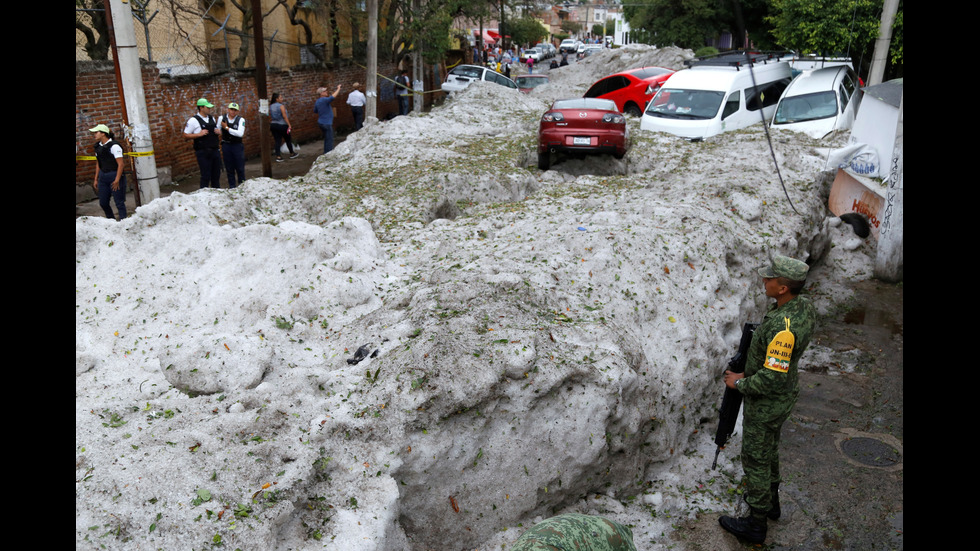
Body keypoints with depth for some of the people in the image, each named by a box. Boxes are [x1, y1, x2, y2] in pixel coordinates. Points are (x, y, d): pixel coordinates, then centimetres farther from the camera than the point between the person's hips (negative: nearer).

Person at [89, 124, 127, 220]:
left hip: (115, 176, -7)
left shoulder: (114, 146, -12)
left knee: (119, 202, -4)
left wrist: (117, 180, -20)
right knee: (103, 203, 10)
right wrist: (96, 179, 16)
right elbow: (98, 164, 18)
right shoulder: (98, 146, 11)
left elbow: (120, 164, -15)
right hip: (103, 177, 8)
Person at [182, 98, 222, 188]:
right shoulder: (193, 120, -5)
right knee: (206, 177, -6)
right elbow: (186, 136, -6)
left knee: (216, 175, 11)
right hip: (203, 153, -6)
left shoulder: (212, 118, 14)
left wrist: (219, 132, 3)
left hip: (215, 151, 6)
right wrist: (199, 134, -17)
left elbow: (218, 131, 27)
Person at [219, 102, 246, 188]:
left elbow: (240, 133, -18)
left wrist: (227, 128, -14)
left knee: (240, 168, 2)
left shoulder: (241, 119, -6)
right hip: (226, 145, 2)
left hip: (237, 146, -2)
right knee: (229, 168, 8)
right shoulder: (221, 118, 1)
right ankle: (232, 186, 18)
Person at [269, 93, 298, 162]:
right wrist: (289, 125, -17)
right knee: (288, 139, 12)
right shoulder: (281, 106, -13)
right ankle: (292, 154, 27)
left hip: (273, 125, 6)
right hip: (282, 125, -6)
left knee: (277, 141, 6)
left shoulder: (270, 107, 6)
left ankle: (278, 156, 0)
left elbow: (270, 117, 9)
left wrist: (270, 125, 18)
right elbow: (284, 116, -18)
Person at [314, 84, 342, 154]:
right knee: (329, 139, -3)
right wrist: (338, 89, -22)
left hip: (321, 122, 10)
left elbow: (315, 111, 22)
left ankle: (326, 153, 29)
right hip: (326, 123, -10)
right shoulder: (324, 100, -19)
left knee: (327, 139, 21)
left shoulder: (317, 101, 9)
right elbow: (332, 97, -35)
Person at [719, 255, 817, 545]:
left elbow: (773, 378, -34)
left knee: (755, 460, 8)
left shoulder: (783, 327, -37)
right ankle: (770, 501, 49)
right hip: (786, 393, 9)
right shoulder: (805, 307, -7)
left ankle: (755, 523, 25)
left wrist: (740, 384, -17)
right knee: (769, 448, 28)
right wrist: (749, 372, 11)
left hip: (766, 402, -9)